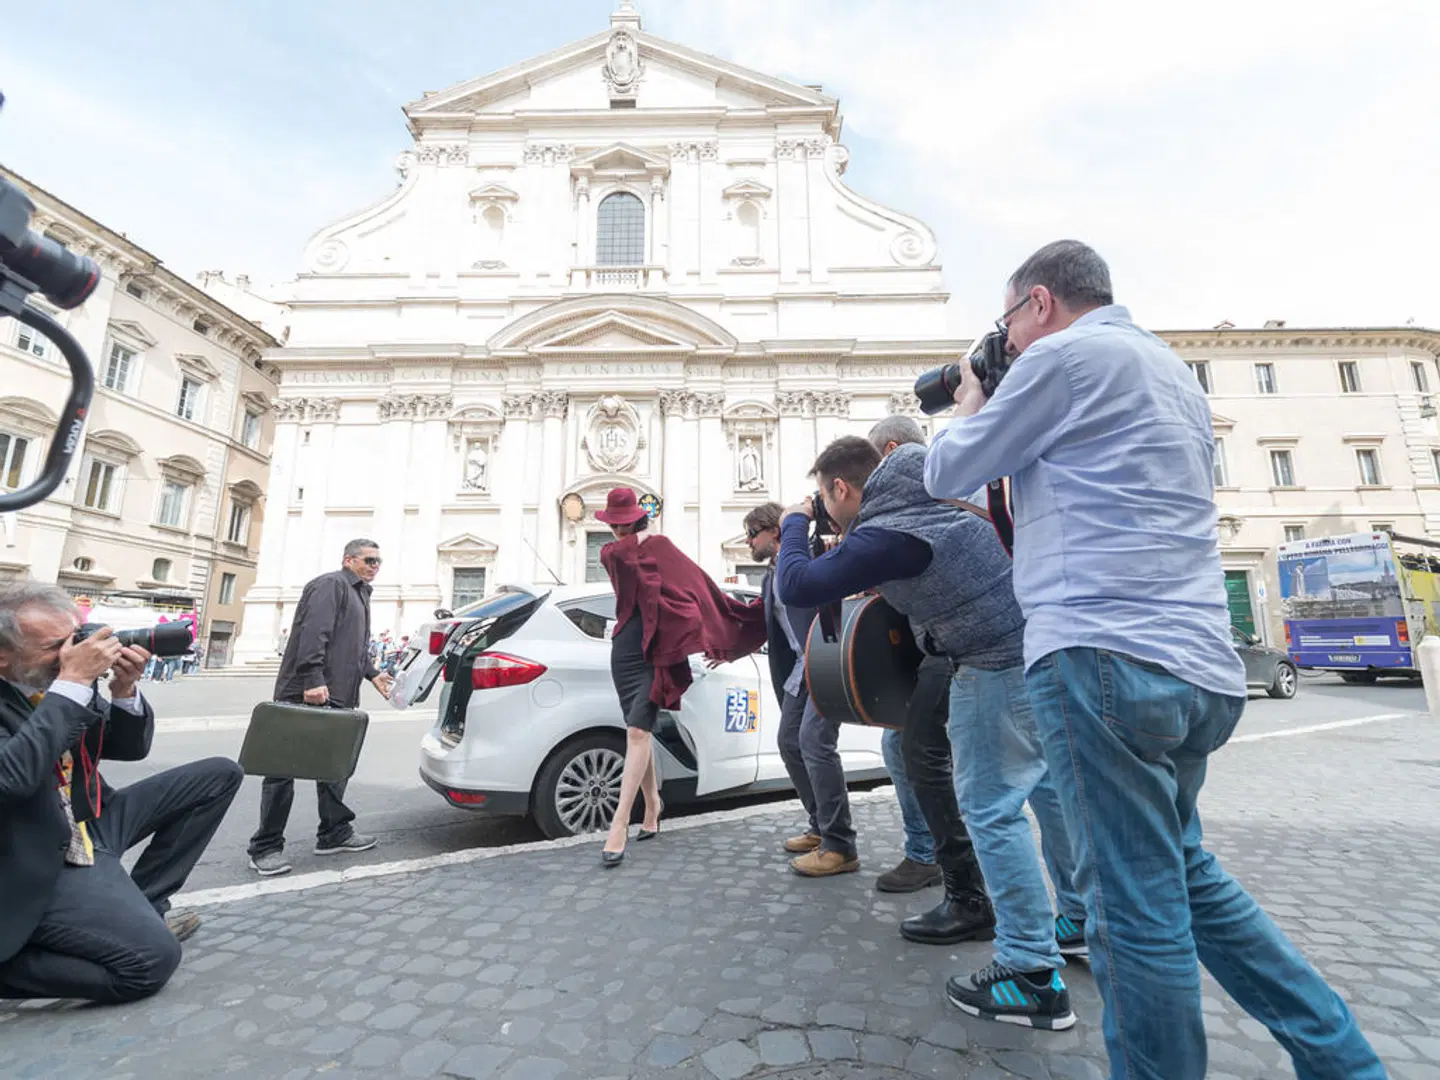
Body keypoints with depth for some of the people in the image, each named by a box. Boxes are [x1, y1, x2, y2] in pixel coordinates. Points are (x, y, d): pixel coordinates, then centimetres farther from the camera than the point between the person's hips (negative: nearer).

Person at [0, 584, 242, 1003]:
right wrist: (73, 683, -32)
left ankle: (140, 906, 11)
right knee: (153, 957, -21)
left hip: (93, 826, 8)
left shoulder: (55, 685, 0)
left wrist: (124, 689, -12)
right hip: (40, 866, -8)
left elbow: (132, 747, 6)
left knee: (220, 775, 8)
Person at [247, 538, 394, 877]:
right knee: (285, 769, -1)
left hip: (336, 698, 10)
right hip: (305, 694, -10)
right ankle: (266, 847, 9)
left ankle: (335, 833, 24)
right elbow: (313, 633, -22)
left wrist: (372, 674, 18)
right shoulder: (331, 585, -9)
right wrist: (313, 680, -28)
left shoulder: (359, 594, 23)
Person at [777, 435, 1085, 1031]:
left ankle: (1032, 974, 11)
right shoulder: (922, 491, 8)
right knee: (1046, 783, 21)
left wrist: (794, 524, 0)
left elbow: (796, 586, -17)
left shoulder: (883, 533, -19)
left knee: (990, 809, 0)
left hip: (998, 660, -10)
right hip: (1037, 639, 10)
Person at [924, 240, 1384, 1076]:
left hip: (1107, 655, -10)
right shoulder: (1173, 372, 23)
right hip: (1201, 667, 10)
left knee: (1136, 909, 1)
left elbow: (948, 477, 0)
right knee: (1184, 871, 24)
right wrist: (1004, 411, 25)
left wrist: (972, 404, 19)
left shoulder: (1064, 355, -5)